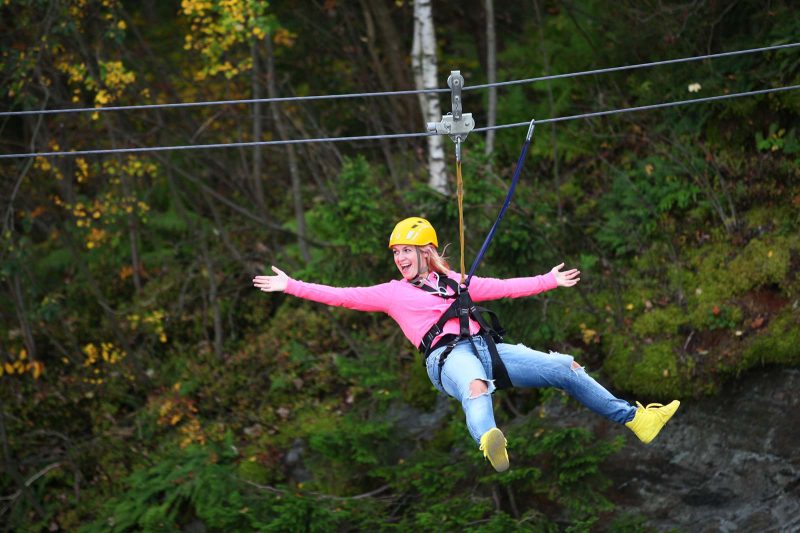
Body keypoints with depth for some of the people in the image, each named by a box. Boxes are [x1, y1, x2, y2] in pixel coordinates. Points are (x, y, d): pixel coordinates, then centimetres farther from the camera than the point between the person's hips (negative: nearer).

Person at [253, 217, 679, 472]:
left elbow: (503, 287, 32)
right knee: (475, 387, -43)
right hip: (447, 356, -5)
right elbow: (340, 295, 12)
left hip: (484, 348, 5)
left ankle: (635, 419, 11)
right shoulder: (391, 293, 17)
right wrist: (290, 286, 6)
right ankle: (490, 444, -76)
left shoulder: (453, 282, 27)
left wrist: (549, 281, 34)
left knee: (564, 369, 1)